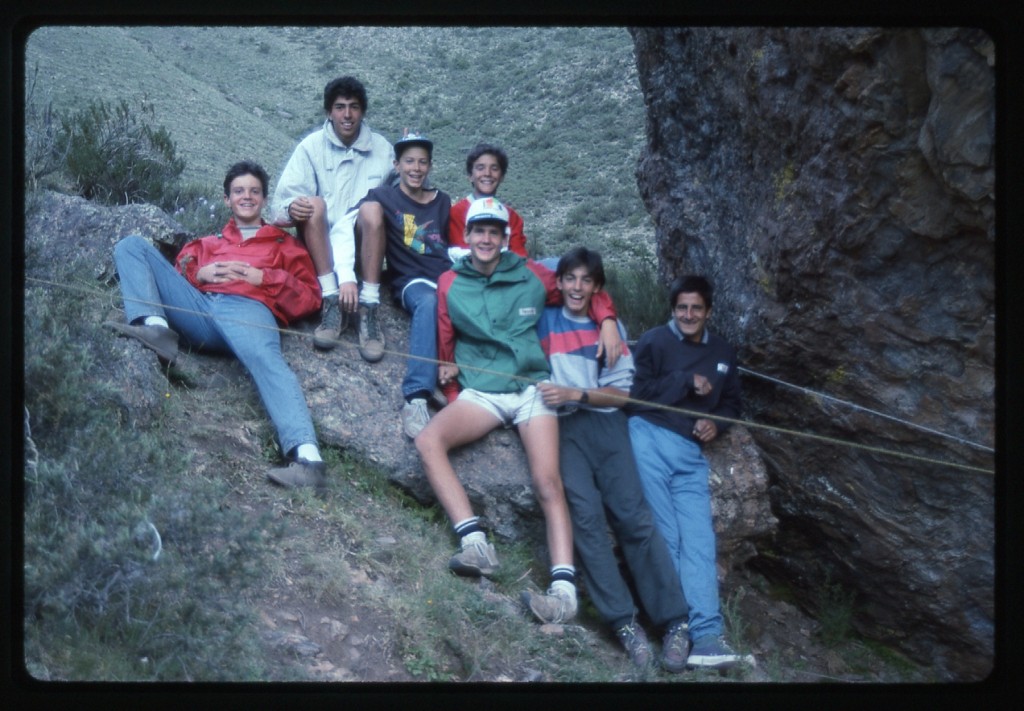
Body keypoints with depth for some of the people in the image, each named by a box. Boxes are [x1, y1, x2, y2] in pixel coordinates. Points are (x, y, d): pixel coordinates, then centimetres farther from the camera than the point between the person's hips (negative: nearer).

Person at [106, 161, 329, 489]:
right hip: (198, 308, 4)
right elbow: (172, 275, 28)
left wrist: (263, 277, 2)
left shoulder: (285, 244, 31)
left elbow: (310, 297, 17)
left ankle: (306, 457, -61)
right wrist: (199, 273, 6)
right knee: (132, 246, -3)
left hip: (247, 307, -4)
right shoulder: (209, 242, 39)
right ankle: (154, 326, -29)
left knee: (266, 359, -40)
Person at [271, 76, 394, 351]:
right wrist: (291, 207, -38)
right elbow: (284, 197, -9)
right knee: (314, 204, -30)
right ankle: (332, 301, -38)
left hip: (364, 242, 0)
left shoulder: (381, 149, -1)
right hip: (318, 241, 0)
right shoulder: (311, 147, -1)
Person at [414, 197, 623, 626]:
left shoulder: (531, 277, 9)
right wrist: (451, 384, 6)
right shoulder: (450, 284, 11)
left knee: (547, 482, -22)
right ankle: (475, 543, -34)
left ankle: (565, 589, -30)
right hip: (480, 394, 2)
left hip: (532, 388, -1)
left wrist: (607, 321, 2)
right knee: (428, 441, -28)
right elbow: (445, 345, 16)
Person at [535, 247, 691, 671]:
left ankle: (674, 620, -17)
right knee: (586, 515, -22)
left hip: (605, 424, 1)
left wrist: (575, 394, -9)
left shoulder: (611, 327, 15)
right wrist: (545, 394, -4)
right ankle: (623, 621, -23)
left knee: (632, 514, -16)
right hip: (562, 426, -1)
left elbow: (620, 394, 7)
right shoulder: (545, 321, 14)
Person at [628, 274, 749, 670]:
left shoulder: (723, 353, 22)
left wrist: (716, 423, 5)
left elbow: (732, 404, 27)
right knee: (665, 537, -11)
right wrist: (686, 383, -5)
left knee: (698, 541, -10)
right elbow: (637, 394, -5)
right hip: (649, 439, -3)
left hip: (690, 453, 4)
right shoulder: (654, 341, 7)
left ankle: (706, 636, -18)